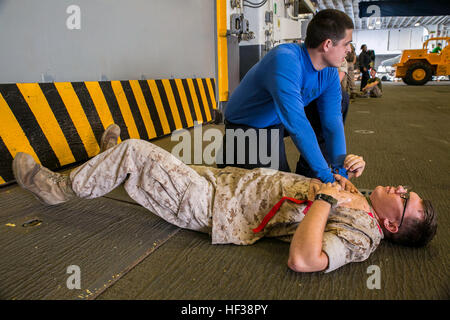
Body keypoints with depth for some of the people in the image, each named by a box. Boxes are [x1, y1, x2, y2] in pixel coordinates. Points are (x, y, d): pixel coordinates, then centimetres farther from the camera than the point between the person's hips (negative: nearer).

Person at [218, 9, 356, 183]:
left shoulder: (329, 72, -8)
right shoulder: (285, 60, -34)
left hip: (278, 122, 7)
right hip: (246, 127, -7)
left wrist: (340, 168, -22)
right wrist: (325, 174, -38)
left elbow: (333, 120, -10)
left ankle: (307, 179, 5)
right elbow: (296, 123, -42)